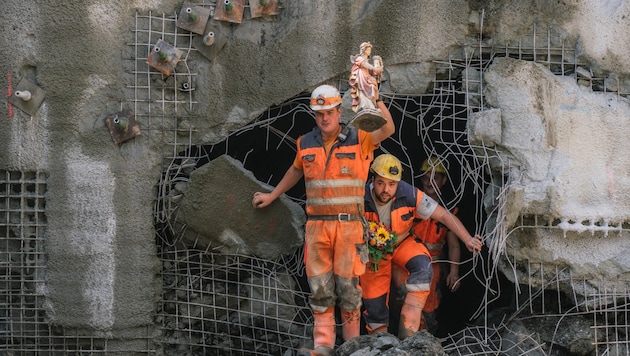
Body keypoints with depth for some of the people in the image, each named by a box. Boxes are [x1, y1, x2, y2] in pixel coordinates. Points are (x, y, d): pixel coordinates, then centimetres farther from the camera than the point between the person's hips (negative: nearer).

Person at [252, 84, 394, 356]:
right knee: (319, 287, 3)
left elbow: (387, 129, -19)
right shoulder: (306, 144, 10)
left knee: (348, 285, -2)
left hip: (349, 224, -3)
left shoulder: (359, 139, -1)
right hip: (316, 225, 3)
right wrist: (272, 195, 35)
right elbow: (296, 170, 28)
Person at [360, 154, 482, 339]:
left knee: (422, 267, -31)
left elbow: (444, 215, -20)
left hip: (403, 243, 0)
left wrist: (468, 239, -30)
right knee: (374, 303, -2)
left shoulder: (410, 195, -25)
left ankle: (407, 336, -31)